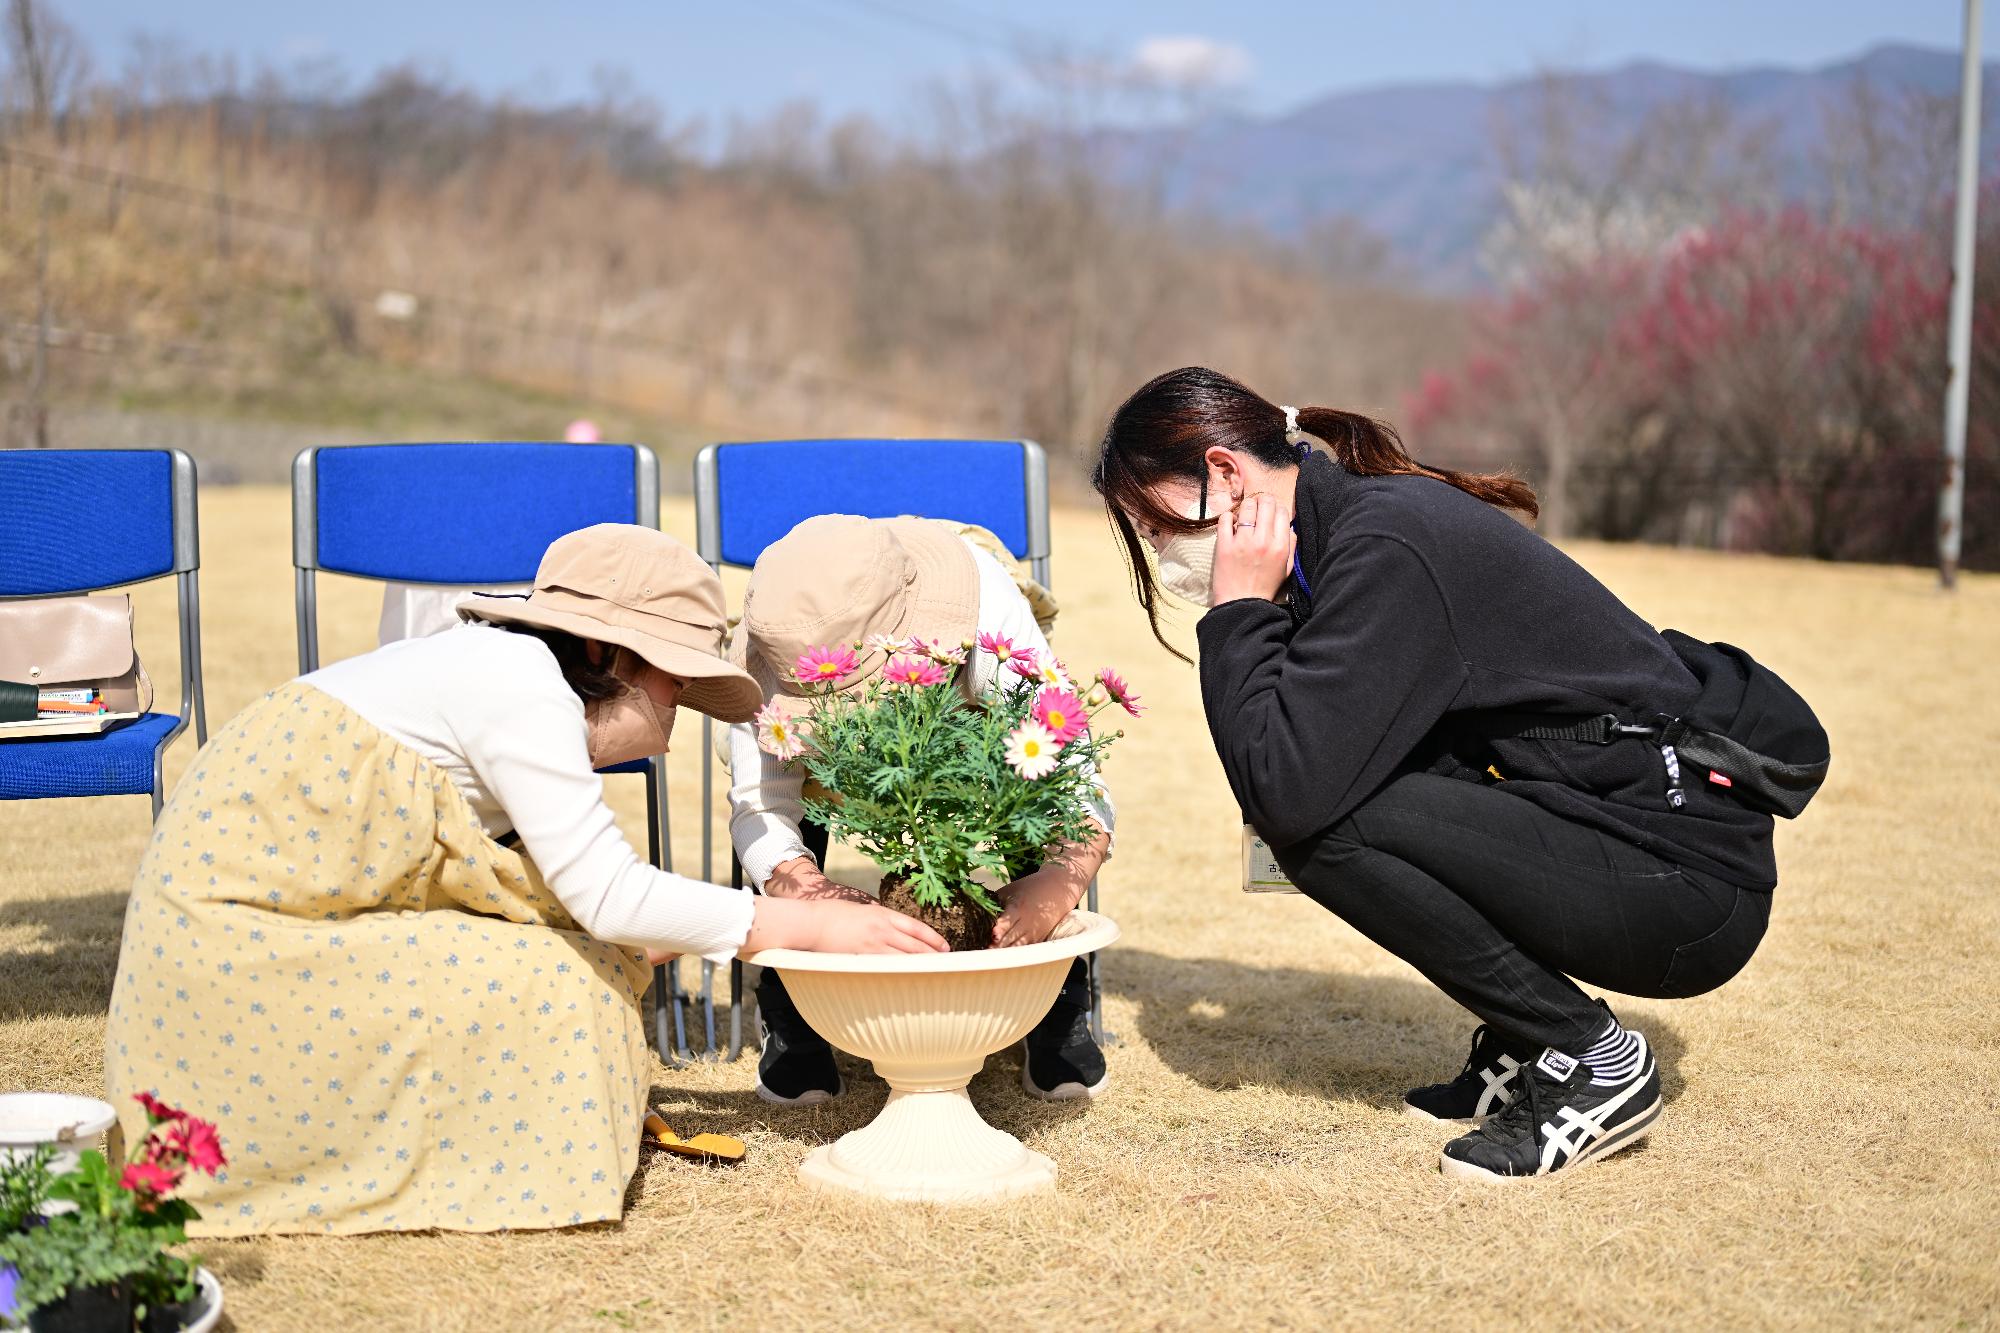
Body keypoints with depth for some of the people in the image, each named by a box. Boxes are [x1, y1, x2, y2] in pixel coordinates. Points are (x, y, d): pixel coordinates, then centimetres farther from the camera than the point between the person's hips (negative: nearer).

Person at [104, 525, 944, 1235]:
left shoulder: (499, 671, 12)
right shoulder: (520, 683, -17)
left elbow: (584, 899, 9)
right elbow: (609, 898, -21)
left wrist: (777, 925, 5)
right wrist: (809, 925, -14)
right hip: (237, 936, -10)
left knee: (570, 959, 6)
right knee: (547, 989, -14)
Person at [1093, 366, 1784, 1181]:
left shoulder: (1384, 547, -19)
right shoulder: (1362, 514, 9)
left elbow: (1288, 790, -27)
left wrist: (1239, 609, -15)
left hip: (1688, 892, -9)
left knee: (1321, 826, -21)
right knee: (1322, 793, 6)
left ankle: (1593, 1060, -5)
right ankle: (1521, 1049, 13)